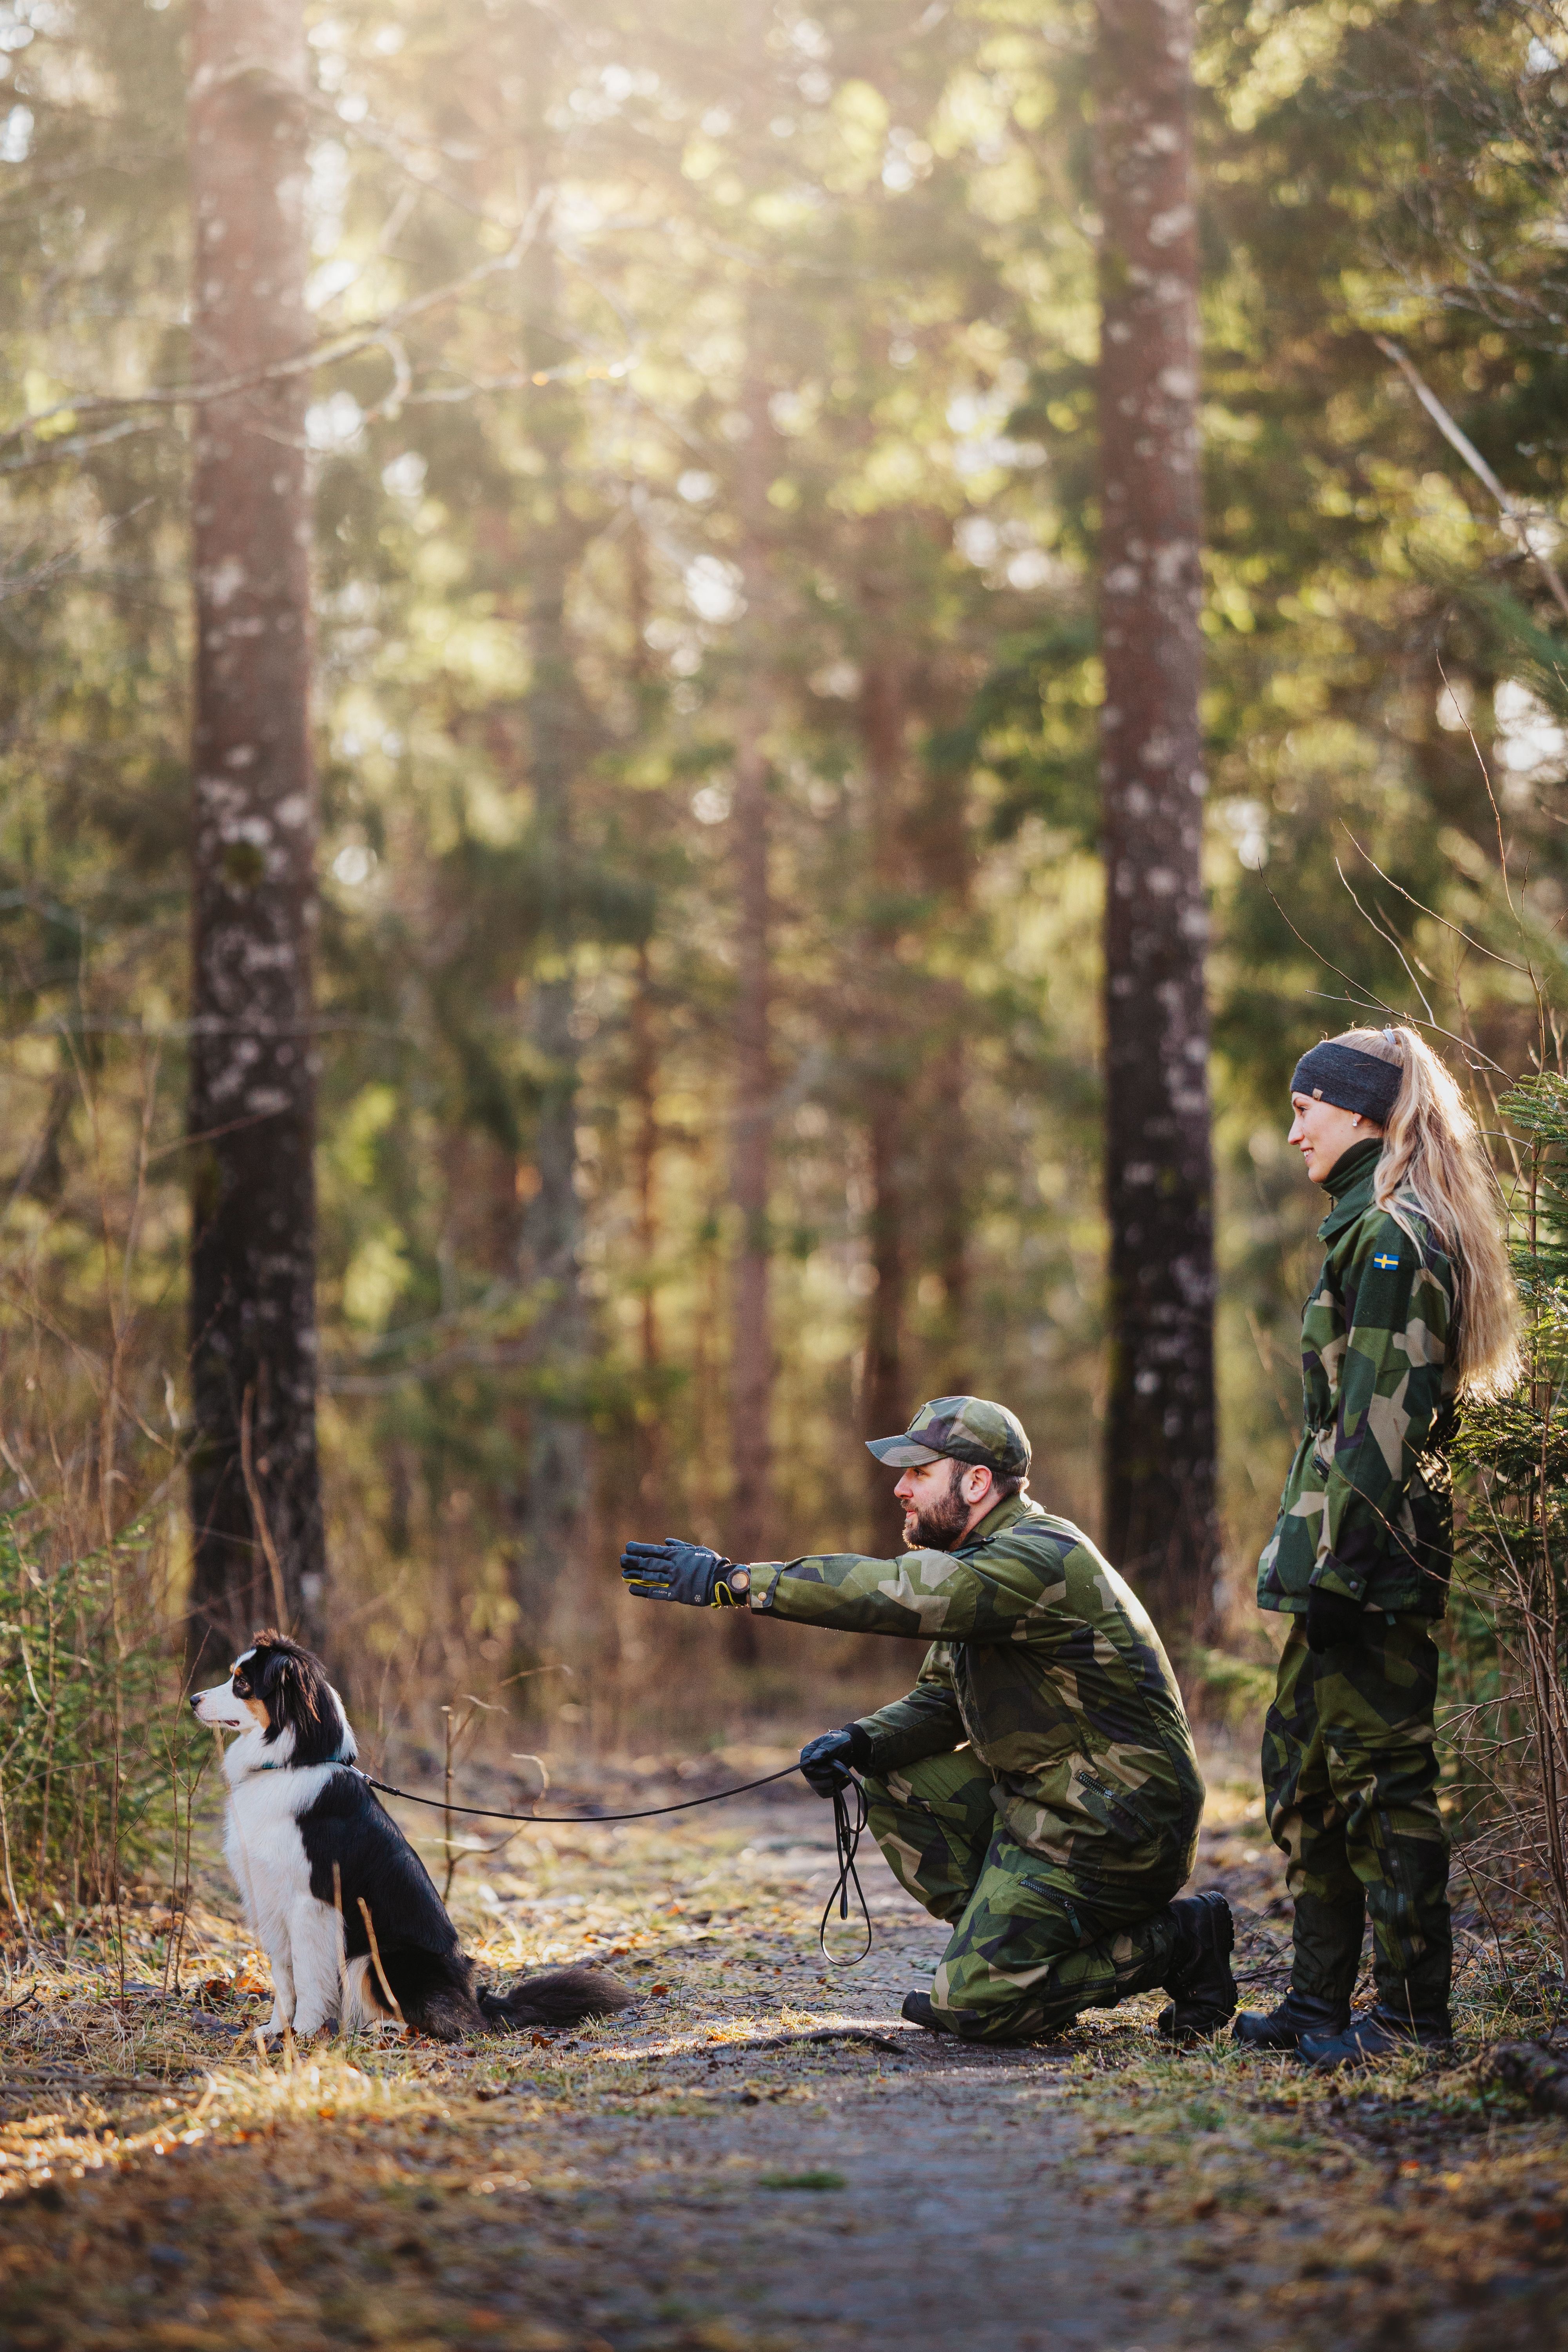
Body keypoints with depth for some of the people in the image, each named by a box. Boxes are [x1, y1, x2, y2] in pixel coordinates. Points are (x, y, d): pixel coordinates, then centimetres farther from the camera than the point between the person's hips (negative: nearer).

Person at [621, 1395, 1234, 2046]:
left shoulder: (1039, 1560, -21)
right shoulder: (986, 1560, 12)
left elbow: (896, 1593, -33)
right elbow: (939, 1703, 14)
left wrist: (735, 1582, -32)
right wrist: (857, 1742, -7)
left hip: (1108, 1834, -10)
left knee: (971, 2005, -11)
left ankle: (1175, 1943, 0)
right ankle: (999, 1947, 8)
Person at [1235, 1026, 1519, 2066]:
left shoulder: (1391, 1239, -14)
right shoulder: (1374, 1230, 17)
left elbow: (1381, 1420, -20)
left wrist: (1342, 1561, -21)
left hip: (1374, 1557, -10)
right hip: (1363, 1557, 10)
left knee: (1382, 1771, -5)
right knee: (1304, 1763, 14)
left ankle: (1414, 2014, 0)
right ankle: (1320, 2001, 19)